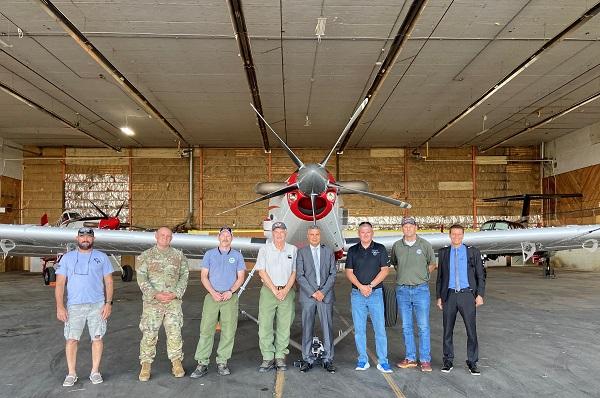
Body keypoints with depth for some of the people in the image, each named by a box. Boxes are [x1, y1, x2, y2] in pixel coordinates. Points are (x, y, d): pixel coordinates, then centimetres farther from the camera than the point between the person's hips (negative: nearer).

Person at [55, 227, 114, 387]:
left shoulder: (102, 257, 6)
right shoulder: (67, 257, 7)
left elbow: (108, 282, 5)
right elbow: (60, 283, 4)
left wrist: (108, 303, -4)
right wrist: (60, 306, -5)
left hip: (97, 305, 0)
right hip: (74, 305, 0)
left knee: (97, 338, 4)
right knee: (71, 339, 1)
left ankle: (95, 372, 16)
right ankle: (71, 374, 16)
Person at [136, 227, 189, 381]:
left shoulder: (179, 255, 8)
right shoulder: (146, 256, 3)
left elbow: (184, 275, 5)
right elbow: (141, 278, -3)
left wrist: (175, 293, -8)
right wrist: (155, 294, -14)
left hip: (174, 301, 1)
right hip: (152, 301, -1)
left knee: (175, 332, 3)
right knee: (149, 333, 0)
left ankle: (177, 363, 14)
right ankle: (145, 366, 12)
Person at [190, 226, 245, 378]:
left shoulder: (237, 255, 9)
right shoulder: (210, 254, 9)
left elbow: (240, 277, 6)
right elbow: (203, 276, 5)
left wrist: (230, 291, -9)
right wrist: (213, 292, -9)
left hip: (230, 297, 1)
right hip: (212, 296, 0)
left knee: (228, 331, 0)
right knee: (206, 330, -5)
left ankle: (222, 362, 11)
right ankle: (202, 364, 1)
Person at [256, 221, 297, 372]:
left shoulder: (293, 250, 6)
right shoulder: (264, 249, 3)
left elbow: (294, 272, 5)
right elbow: (262, 272, -2)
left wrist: (285, 290, -8)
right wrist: (275, 290, -9)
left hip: (287, 292, 1)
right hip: (268, 290, -1)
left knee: (284, 326, 3)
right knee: (265, 325, -3)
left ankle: (280, 357, 13)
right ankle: (268, 358, 5)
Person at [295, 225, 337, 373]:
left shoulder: (329, 251, 10)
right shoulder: (301, 252, 5)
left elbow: (333, 274, 4)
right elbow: (299, 276, -1)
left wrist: (323, 291, -8)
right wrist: (312, 292, -9)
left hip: (326, 295, 1)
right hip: (308, 296, -1)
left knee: (327, 328, 2)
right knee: (307, 329, 3)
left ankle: (328, 360, 11)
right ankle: (307, 359, 12)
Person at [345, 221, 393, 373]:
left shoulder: (380, 249, 4)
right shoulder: (352, 250, 8)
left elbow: (385, 270, -2)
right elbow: (349, 272, 3)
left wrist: (371, 286, -11)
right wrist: (361, 286, -11)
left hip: (376, 293, -1)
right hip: (357, 294, 2)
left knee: (380, 328, -1)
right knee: (359, 329, 5)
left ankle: (382, 361, 7)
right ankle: (363, 360, 15)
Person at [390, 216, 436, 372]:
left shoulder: (425, 245, -1)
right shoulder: (396, 246, 4)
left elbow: (432, 264, 12)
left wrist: (422, 276, 7)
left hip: (421, 289, -2)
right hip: (402, 290, 2)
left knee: (423, 326, 0)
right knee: (406, 326, 9)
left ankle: (425, 359, 9)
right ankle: (410, 358, 19)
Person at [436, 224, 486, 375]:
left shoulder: (473, 252, 4)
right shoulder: (443, 253, 8)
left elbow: (480, 275, 4)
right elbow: (440, 277, 11)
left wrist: (480, 294, -5)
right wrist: (439, 297, 6)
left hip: (467, 295, -1)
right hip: (449, 295, 1)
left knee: (471, 330, 1)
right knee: (448, 330, 7)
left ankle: (472, 362, 14)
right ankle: (448, 360, 19)